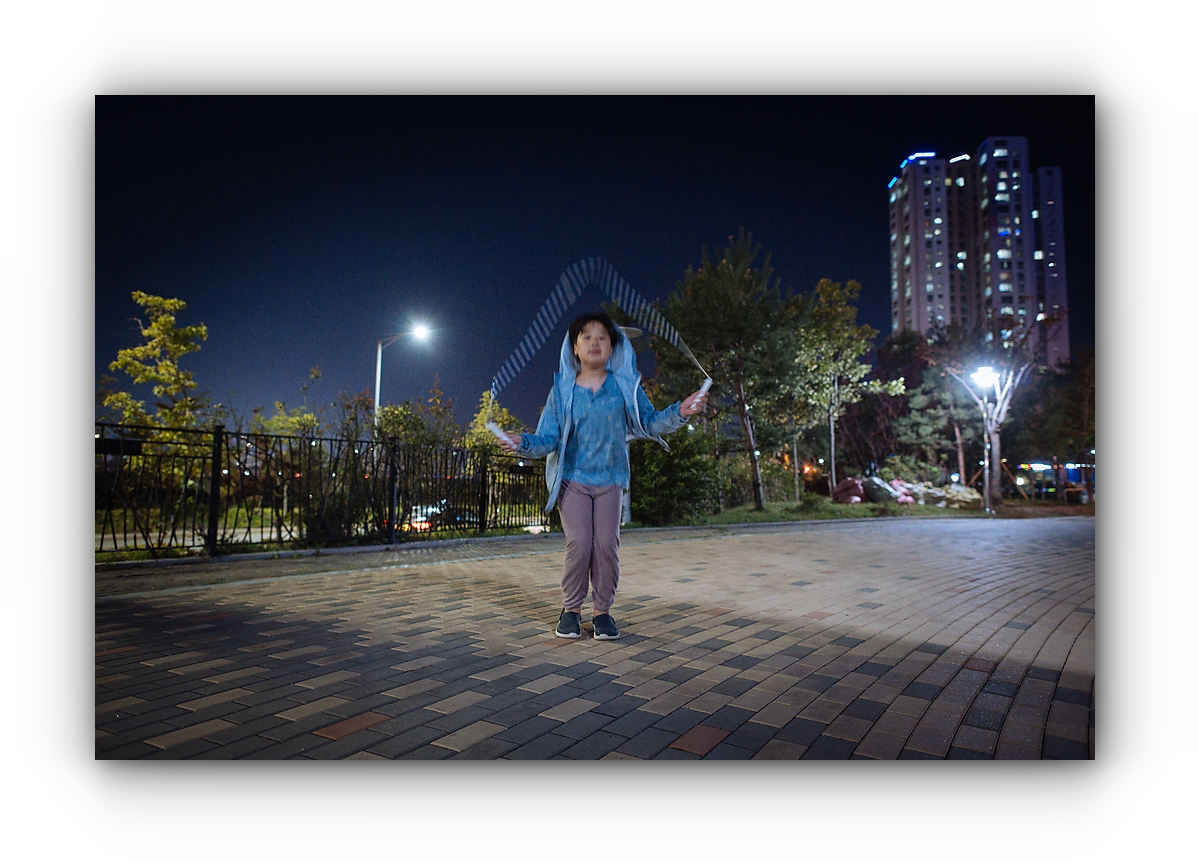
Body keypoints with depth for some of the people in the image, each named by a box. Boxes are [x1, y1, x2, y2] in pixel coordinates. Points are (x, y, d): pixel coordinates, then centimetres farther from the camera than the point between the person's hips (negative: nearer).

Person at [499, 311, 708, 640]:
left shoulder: (624, 385, 2)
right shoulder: (562, 390, 1)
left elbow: (648, 422, 2)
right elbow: (549, 438, -1)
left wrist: (679, 413, -14)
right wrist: (523, 443, -20)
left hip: (610, 479, 1)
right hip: (573, 479, -1)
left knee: (607, 545, -2)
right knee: (578, 544, -8)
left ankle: (602, 610, 16)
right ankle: (571, 609, 12)